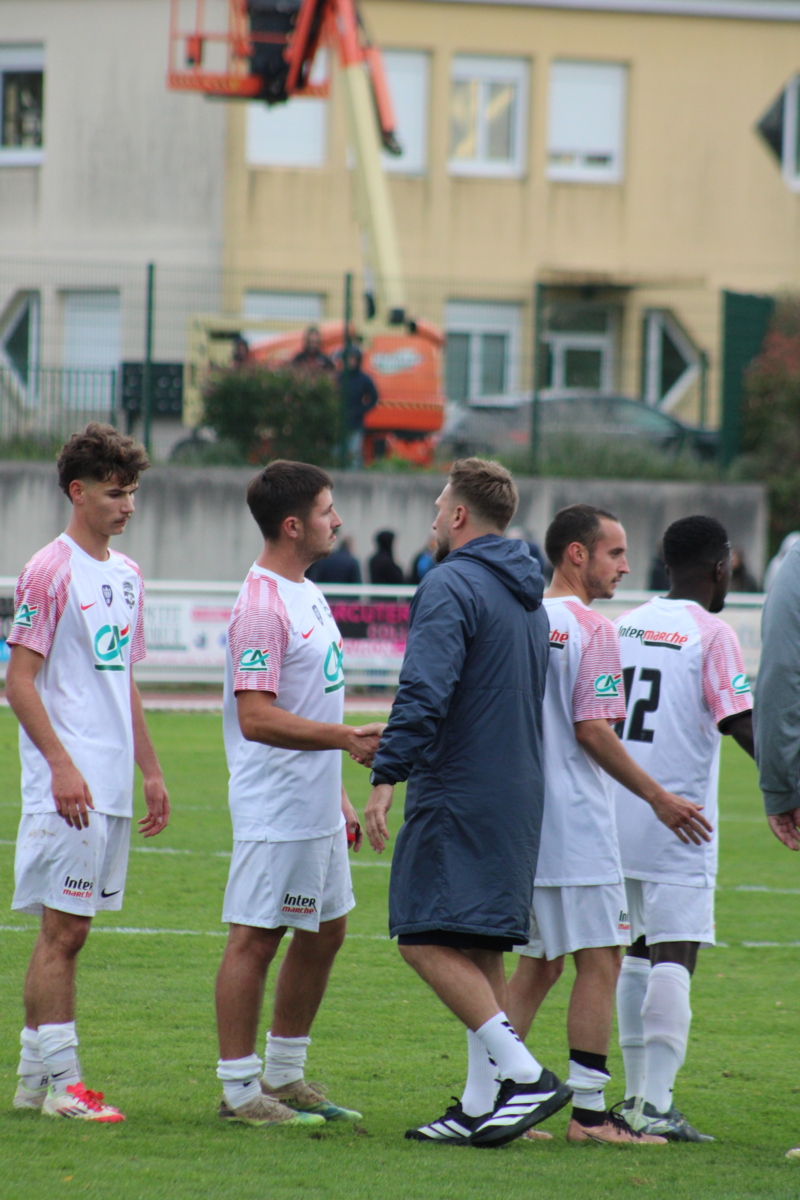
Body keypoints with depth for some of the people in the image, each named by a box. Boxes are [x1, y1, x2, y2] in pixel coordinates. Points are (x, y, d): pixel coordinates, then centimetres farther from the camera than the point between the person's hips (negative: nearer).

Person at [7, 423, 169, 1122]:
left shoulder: (126, 576, 16)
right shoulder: (50, 572, -9)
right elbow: (19, 680, -12)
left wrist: (151, 770, 20)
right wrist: (62, 764, -19)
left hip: (113, 786, 8)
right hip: (68, 785, -8)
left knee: (69, 928, 9)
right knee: (63, 928, -7)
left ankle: (37, 1077, 14)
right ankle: (58, 1081, -6)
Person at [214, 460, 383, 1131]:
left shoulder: (307, 595, 15)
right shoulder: (262, 607, -17)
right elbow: (257, 718, -24)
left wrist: (339, 795, 23)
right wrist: (346, 738, -28)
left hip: (318, 810, 10)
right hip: (275, 811, -10)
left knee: (325, 932, 15)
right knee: (256, 938, -4)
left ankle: (284, 1077, 25)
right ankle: (239, 1090, 0)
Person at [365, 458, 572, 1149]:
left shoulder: (451, 586, -11)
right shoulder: (529, 597, 18)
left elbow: (425, 693, -21)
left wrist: (386, 778, -21)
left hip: (457, 794, -9)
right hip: (517, 797, 9)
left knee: (428, 940, -11)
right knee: (480, 949, 10)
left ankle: (524, 1074, -20)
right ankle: (482, 1106, 7)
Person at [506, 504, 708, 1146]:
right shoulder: (593, 630, -12)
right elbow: (593, 731, -17)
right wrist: (657, 796, -9)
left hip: (521, 823, 8)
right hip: (577, 827, -8)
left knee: (536, 963, 14)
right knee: (599, 961, -2)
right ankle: (589, 1111, -4)